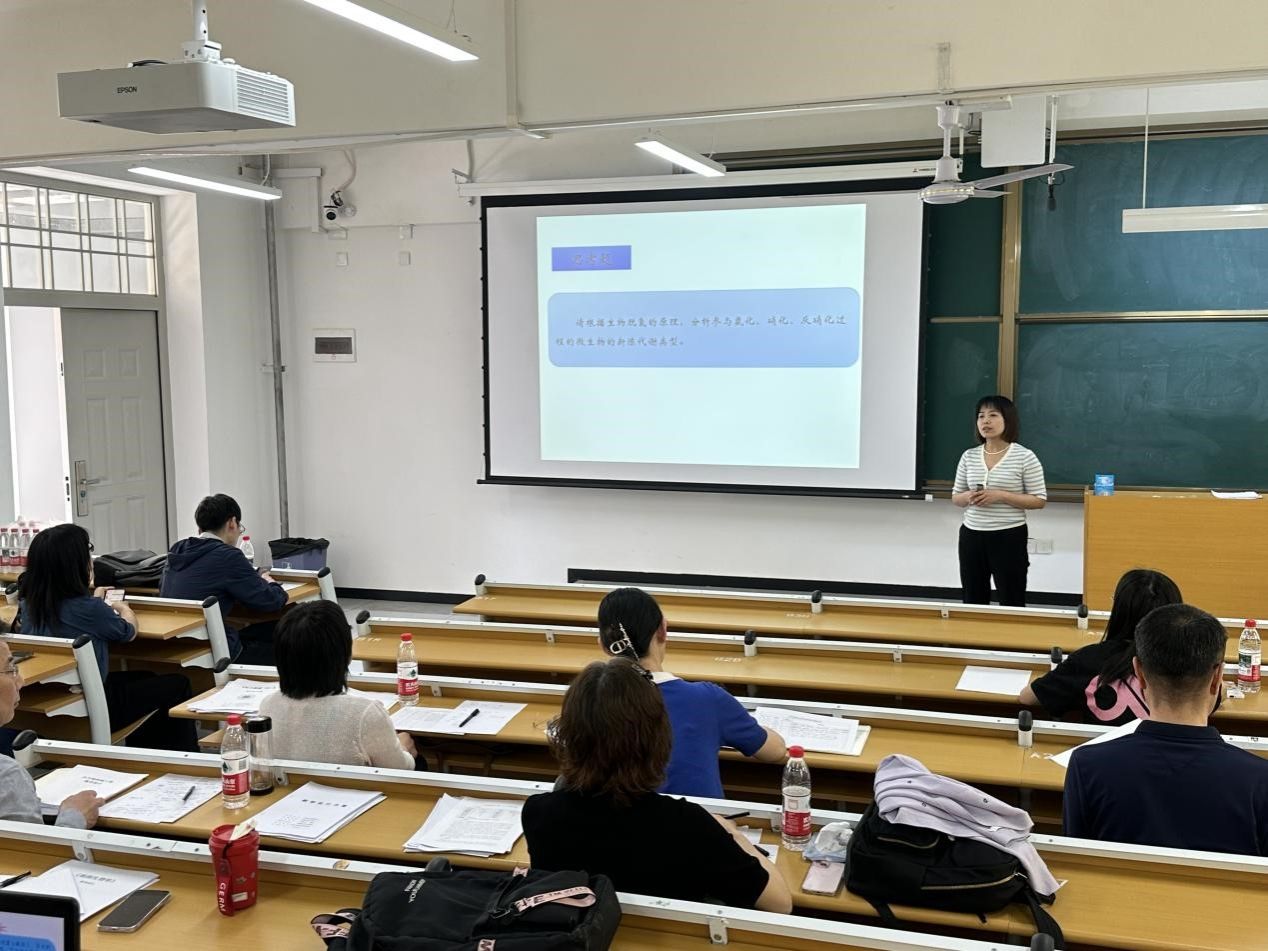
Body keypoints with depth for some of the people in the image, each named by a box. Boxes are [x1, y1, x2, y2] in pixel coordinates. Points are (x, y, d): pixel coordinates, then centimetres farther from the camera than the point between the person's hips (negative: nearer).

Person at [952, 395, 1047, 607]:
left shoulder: (1025, 457, -7)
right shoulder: (969, 456, 5)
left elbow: (1039, 500, -6)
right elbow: (956, 497, 13)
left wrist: (1001, 496, -18)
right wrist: (969, 497, -11)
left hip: (1009, 537, -4)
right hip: (971, 536, 4)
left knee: (1012, 603, 1)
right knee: (973, 601, 10)